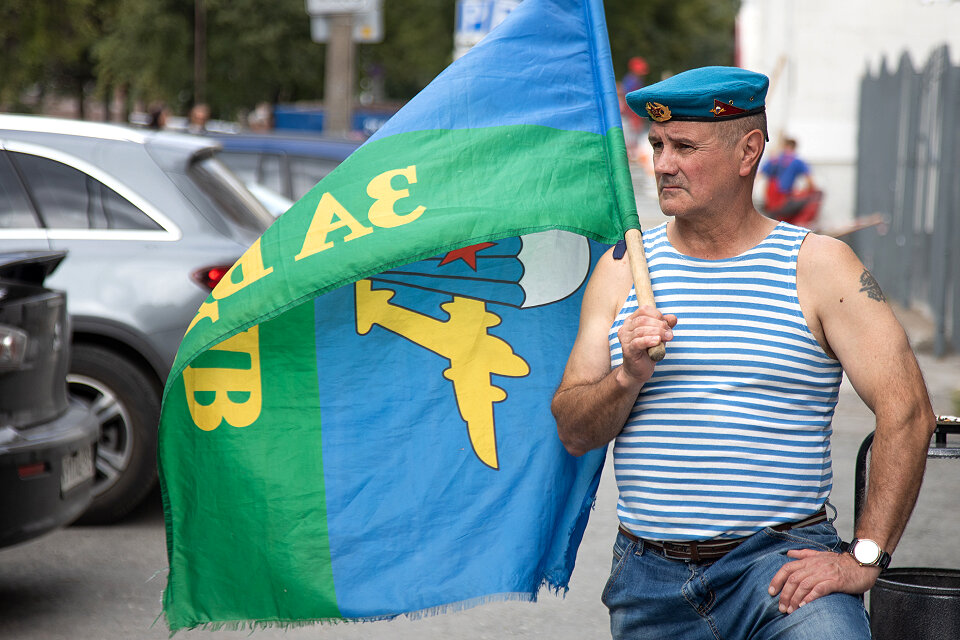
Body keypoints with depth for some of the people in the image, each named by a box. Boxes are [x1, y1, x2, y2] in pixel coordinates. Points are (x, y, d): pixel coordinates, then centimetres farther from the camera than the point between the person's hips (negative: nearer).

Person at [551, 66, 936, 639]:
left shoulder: (817, 265, 1)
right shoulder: (624, 267, 10)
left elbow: (907, 412, -6)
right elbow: (574, 432, 7)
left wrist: (863, 559, -12)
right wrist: (627, 377, -13)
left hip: (781, 561, -3)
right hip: (650, 577, 4)